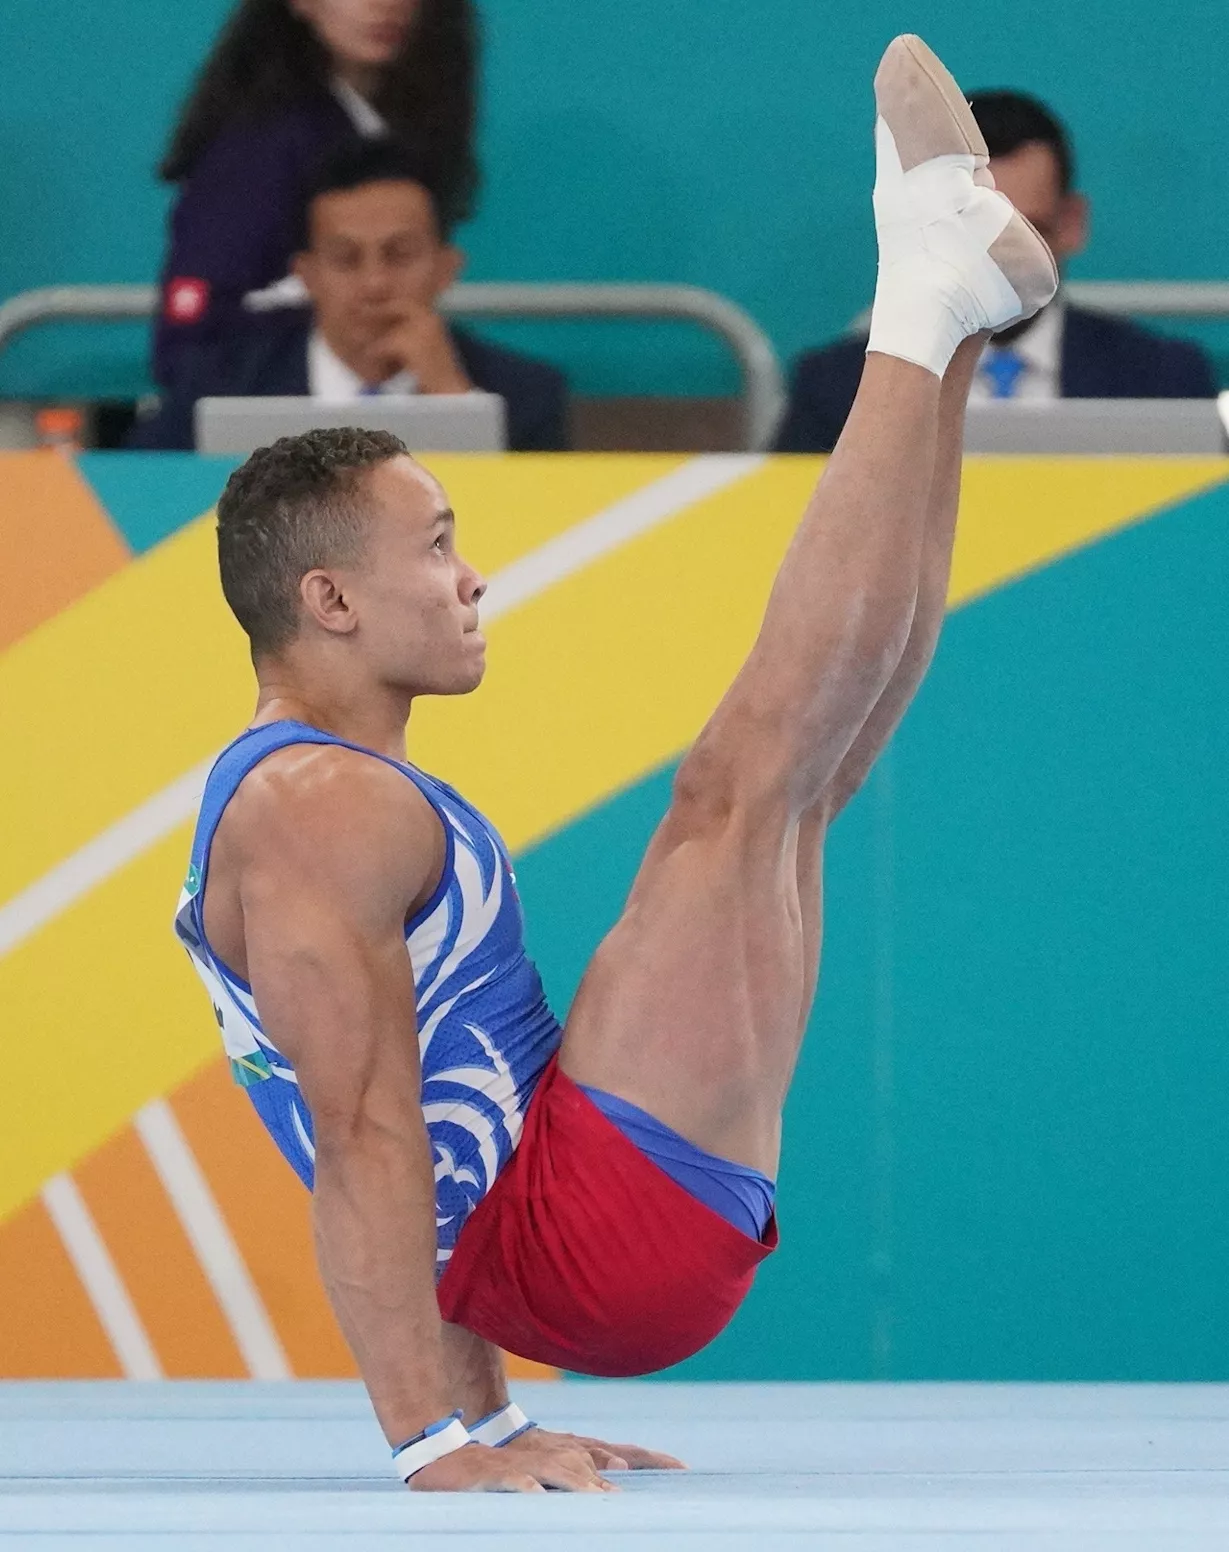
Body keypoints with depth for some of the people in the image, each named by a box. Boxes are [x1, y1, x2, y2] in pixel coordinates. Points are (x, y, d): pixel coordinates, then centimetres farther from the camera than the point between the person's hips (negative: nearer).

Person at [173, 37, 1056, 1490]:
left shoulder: (287, 804, 20)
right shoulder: (321, 810, -14)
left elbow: (436, 1149, 23)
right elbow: (363, 1137, -23)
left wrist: (493, 1424, 22)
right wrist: (432, 1440, -30)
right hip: (601, 1228, -10)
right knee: (736, 786, -14)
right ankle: (927, 306, -4)